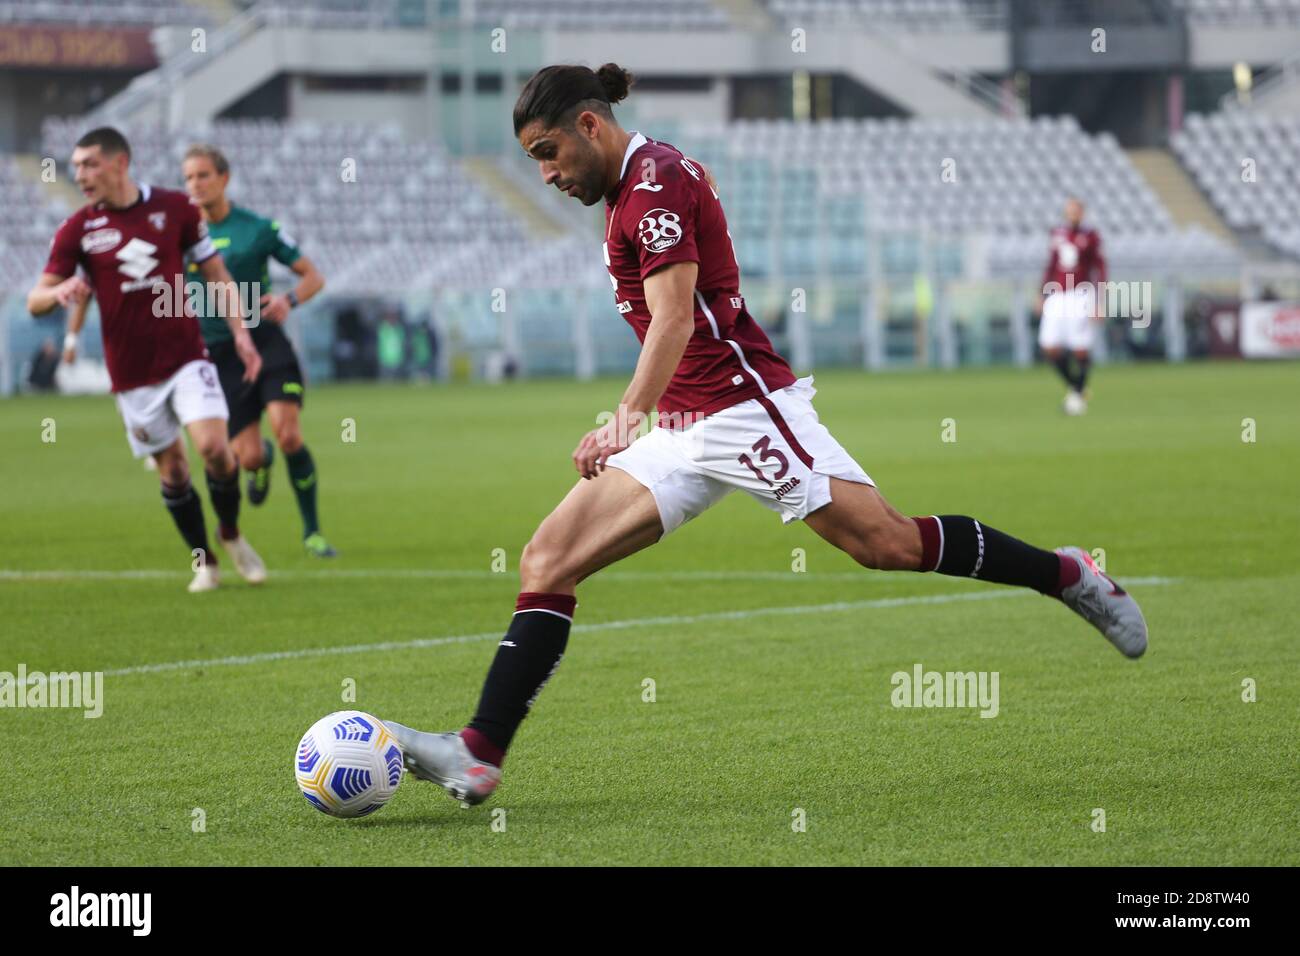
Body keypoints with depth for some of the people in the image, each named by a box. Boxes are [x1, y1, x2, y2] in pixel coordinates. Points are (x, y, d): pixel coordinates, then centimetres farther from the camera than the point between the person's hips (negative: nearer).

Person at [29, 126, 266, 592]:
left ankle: (231, 535, 10)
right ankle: (204, 562, 21)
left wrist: (240, 332, -3)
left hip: (185, 357, -1)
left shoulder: (175, 208, -1)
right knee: (172, 468, 3)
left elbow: (216, 275, 7)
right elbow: (36, 301, -3)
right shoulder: (77, 229, -2)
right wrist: (60, 292, -26)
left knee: (213, 446, -16)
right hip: (131, 374, 1)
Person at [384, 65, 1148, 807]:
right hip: (683, 433, 9)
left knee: (889, 544, -14)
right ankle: (479, 755, -12)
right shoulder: (628, 191, 19)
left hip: (741, 405, -9)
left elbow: (675, 317, -22)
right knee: (547, 563, -5)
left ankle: (1069, 576, 6)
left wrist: (629, 413, -33)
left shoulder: (655, 179, -11)